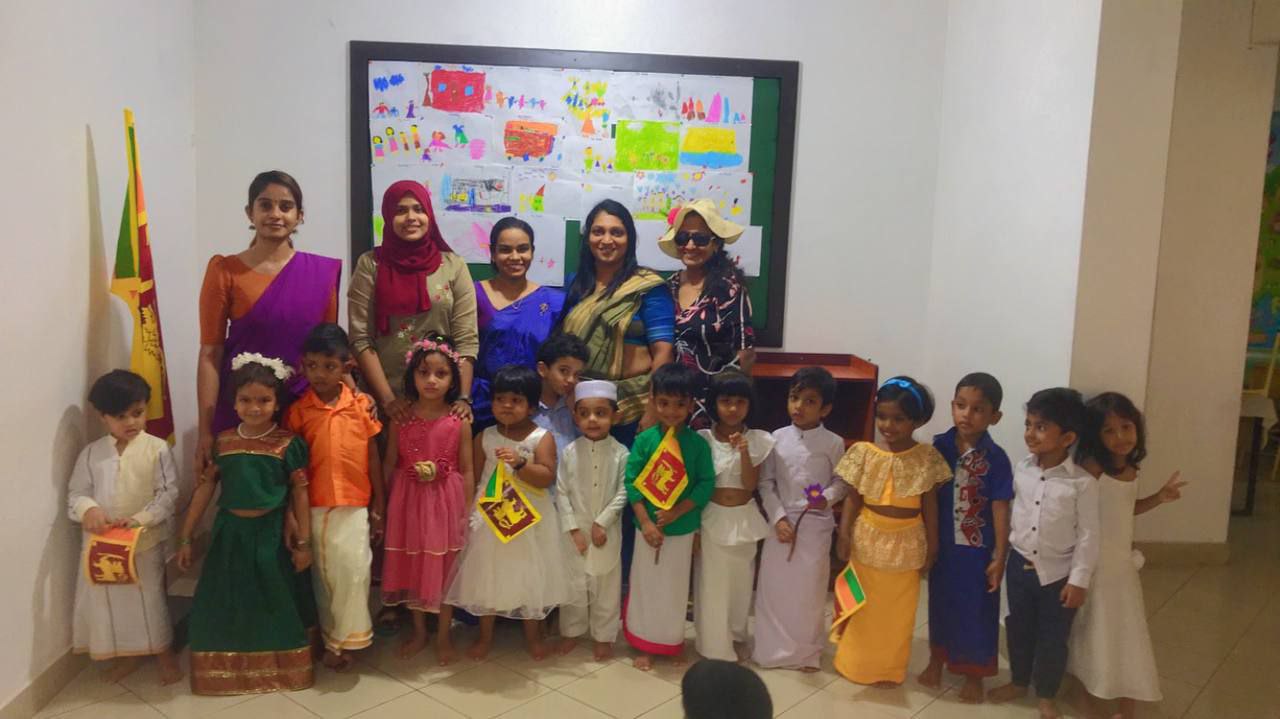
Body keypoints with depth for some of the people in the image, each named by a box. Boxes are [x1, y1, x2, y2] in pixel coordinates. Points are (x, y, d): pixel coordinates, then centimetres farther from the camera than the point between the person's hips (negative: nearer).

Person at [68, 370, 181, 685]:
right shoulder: (91, 453, 1)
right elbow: (76, 492, 2)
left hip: (146, 540, -3)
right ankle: (126, 655, 33)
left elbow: (168, 493, -10)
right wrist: (88, 509, -20)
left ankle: (164, 654, 26)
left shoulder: (157, 449, -8)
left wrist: (141, 519, -23)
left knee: (150, 598, 7)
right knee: (107, 598, 13)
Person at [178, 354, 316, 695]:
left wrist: (303, 543, -7)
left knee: (276, 604, 8)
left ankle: (281, 668, 28)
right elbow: (204, 489, 5)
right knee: (225, 604, 8)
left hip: (271, 534, -2)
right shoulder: (223, 442, -1)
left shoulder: (288, 444, -9)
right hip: (231, 533, 3)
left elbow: (300, 494, -6)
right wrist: (185, 538, 6)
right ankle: (230, 669, 28)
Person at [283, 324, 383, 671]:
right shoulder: (297, 411, -2)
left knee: (354, 570, -4)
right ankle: (331, 640, 23)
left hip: (354, 506, 0)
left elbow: (373, 457, 4)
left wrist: (379, 506, 4)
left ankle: (344, 637, 13)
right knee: (323, 576, 10)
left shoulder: (362, 405, -1)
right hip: (314, 508, 0)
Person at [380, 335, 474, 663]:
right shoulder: (400, 419, -4)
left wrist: (467, 512, -5)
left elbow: (467, 471, -4)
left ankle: (443, 635, 26)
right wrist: (385, 507, 2)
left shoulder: (459, 422, -7)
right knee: (412, 567, 12)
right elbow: (390, 466, 3)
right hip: (409, 501, 2)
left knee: (444, 570, 8)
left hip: (446, 502, -1)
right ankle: (419, 631, 31)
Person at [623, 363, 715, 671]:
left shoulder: (697, 443, -8)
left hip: (682, 528, 0)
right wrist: (645, 522, -14)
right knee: (645, 585, 11)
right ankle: (644, 644, 27)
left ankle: (673, 642, 33)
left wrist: (676, 512, -18)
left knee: (676, 588, 14)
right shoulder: (644, 440, -8)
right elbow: (632, 482, -8)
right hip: (648, 527, 0)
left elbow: (706, 484, -9)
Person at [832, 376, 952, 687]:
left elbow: (930, 505, -3)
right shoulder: (864, 453, -8)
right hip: (868, 539, 1)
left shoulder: (926, 458, -10)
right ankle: (855, 663, 32)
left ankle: (890, 669, 29)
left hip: (906, 544, -1)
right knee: (862, 606, 15)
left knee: (898, 610, 12)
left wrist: (932, 546, -1)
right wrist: (844, 534, -9)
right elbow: (853, 498, -2)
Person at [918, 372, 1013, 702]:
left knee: (977, 610, 11)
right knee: (940, 604, 19)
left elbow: (1000, 510, -11)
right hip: (942, 544, 3)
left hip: (978, 549, -3)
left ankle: (974, 674, 30)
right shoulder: (940, 446, -6)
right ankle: (937, 659, 40)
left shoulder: (995, 458, -15)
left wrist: (999, 557, -10)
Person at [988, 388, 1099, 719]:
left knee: (1053, 637, 11)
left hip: (1058, 573, -4)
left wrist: (1079, 580, -11)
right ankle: (1019, 682, 39)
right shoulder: (1021, 471, -5)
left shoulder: (1083, 482, -17)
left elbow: (1088, 535, -13)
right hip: (1019, 565, 4)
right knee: (1018, 629, 18)